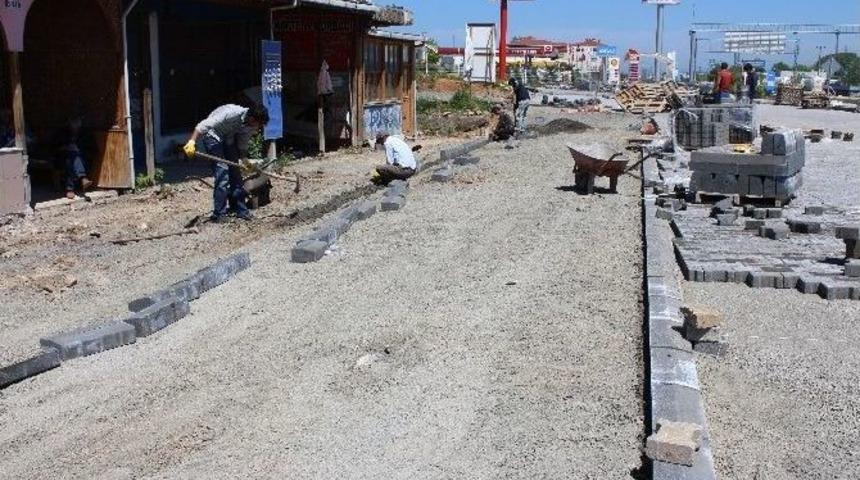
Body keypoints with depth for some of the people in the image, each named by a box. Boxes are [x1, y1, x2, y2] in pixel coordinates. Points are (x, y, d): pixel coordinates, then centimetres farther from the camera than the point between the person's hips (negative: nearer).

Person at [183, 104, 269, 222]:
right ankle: (219, 214, -12)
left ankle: (240, 210, 12)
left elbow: (243, 145, 3)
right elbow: (204, 125, -34)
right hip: (214, 136, -7)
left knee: (235, 172, 3)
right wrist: (192, 142, -40)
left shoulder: (251, 125, -13)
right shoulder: (231, 114, -35)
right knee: (222, 172, -16)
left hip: (229, 138, 7)